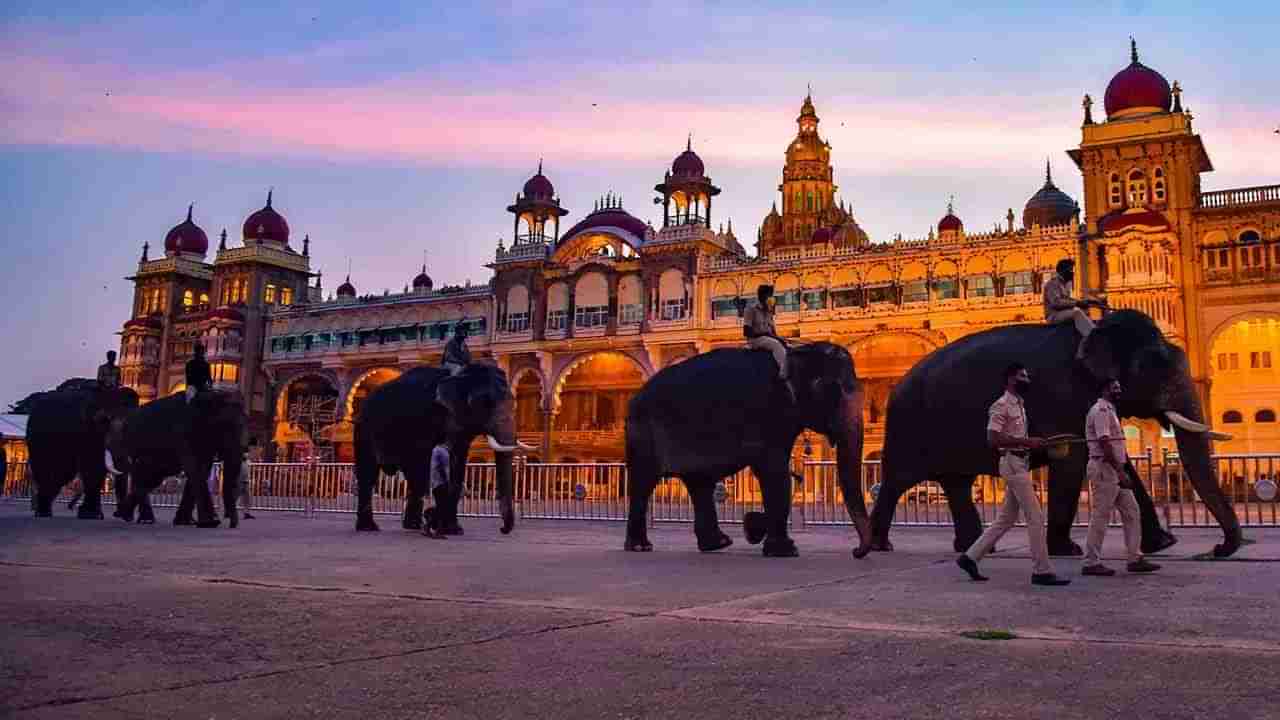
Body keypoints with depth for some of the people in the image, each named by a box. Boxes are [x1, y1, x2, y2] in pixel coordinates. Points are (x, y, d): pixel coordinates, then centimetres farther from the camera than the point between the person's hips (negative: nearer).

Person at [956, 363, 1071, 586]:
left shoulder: (1019, 405, 18)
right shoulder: (1002, 405, -11)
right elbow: (993, 439, -20)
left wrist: (1033, 443, 9)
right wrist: (1027, 442, -22)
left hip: (1021, 463, 10)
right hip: (1013, 463, -10)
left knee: (1006, 519, 11)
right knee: (1035, 517, -8)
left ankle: (970, 557, 15)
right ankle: (1042, 571, -3)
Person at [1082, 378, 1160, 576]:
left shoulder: (1109, 410, 20)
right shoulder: (1101, 410, -12)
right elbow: (1104, 444, -21)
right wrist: (1121, 472, -23)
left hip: (1114, 470, 10)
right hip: (1105, 469, -10)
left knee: (1131, 511, 9)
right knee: (1100, 516, -6)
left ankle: (1135, 559, 12)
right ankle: (1091, 563, 0)